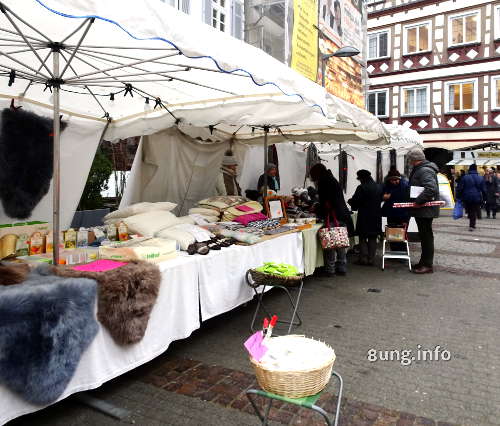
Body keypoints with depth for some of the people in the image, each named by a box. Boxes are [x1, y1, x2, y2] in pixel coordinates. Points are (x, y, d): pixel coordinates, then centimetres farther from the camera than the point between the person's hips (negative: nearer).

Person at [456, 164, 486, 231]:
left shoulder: (465, 177, -4)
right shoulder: (480, 178, 2)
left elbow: (460, 188, -4)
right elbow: (484, 190, 5)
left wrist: (458, 197, 2)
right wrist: (484, 198, 12)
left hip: (467, 198, 0)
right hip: (477, 198, 0)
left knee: (469, 212, 13)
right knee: (474, 212, 4)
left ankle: (472, 225, 22)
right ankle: (472, 225, 0)